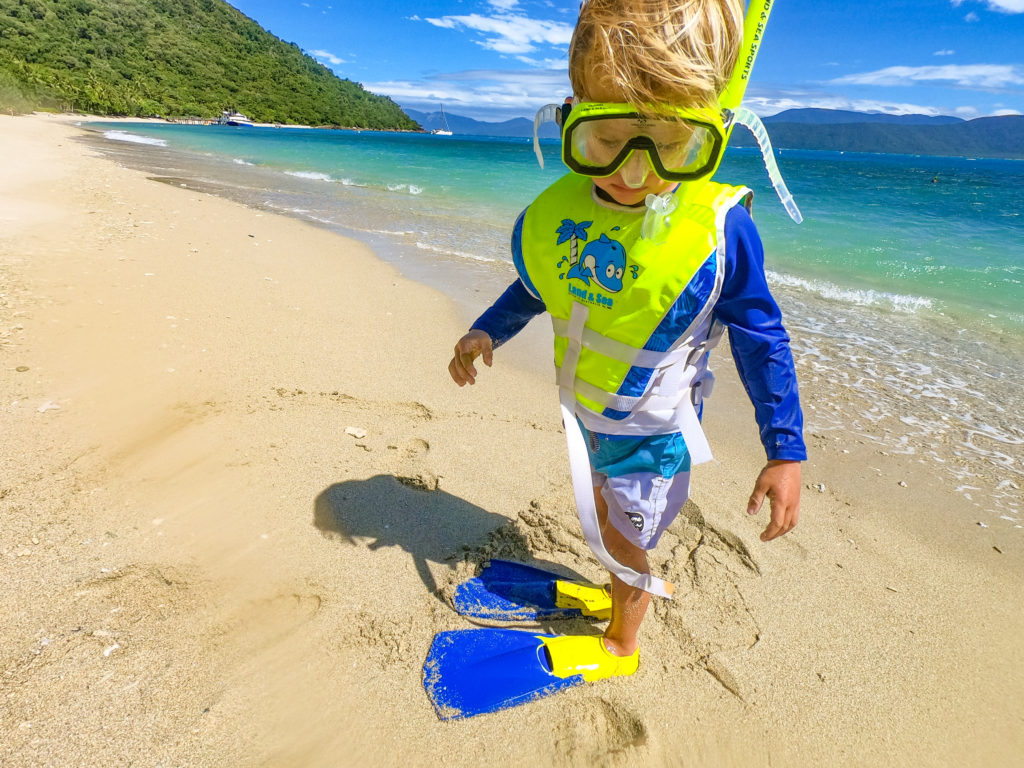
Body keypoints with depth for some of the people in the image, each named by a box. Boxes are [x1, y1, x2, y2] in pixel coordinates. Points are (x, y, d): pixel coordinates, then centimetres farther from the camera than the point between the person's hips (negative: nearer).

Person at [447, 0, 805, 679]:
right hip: (583, 411, 5)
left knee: (622, 542, 15)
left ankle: (622, 646, 47)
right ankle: (640, 584, 60)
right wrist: (487, 332, -5)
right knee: (603, 515, 27)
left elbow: (762, 341, -15)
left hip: (651, 429, -5)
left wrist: (786, 452, -14)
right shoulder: (555, 214, -13)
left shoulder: (719, 230, -26)